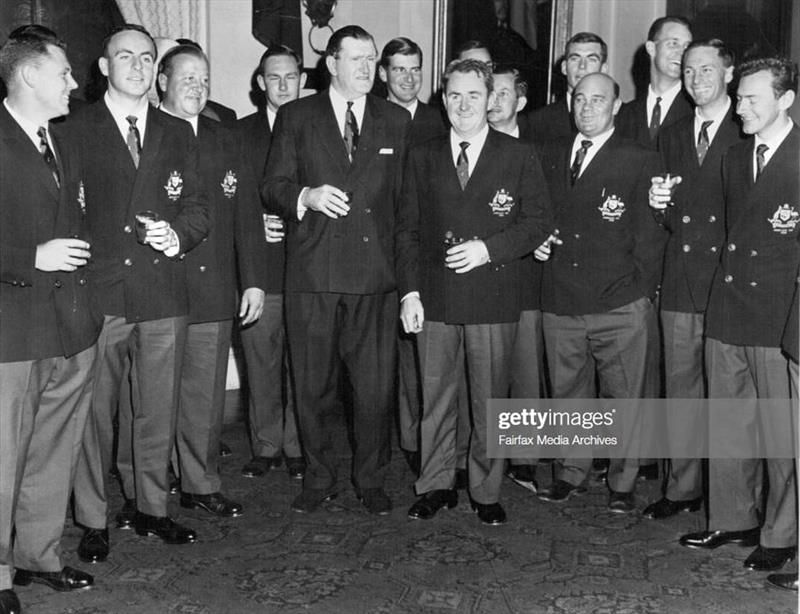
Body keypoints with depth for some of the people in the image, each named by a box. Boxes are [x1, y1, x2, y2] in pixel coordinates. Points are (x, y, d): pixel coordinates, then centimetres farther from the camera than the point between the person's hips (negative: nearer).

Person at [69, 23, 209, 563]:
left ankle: (153, 509, 26)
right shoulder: (74, 129, 4)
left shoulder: (178, 134, 14)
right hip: (97, 293, -3)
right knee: (93, 413, 3)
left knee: (159, 412, 10)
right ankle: (93, 522, 17)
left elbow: (198, 209, 11)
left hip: (163, 295, 3)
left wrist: (177, 233, -8)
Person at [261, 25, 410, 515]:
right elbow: (271, 188, 5)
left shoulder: (396, 121, 12)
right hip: (312, 274, 0)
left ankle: (371, 479, 21)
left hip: (376, 274, 1)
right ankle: (319, 479, 24)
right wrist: (305, 195, -17)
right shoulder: (296, 117, 8)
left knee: (376, 386, 3)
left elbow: (405, 196, 13)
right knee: (312, 386, 7)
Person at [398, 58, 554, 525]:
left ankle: (487, 492, 19)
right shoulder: (423, 158, 10)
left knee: (491, 401, 5)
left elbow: (540, 222, 1)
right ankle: (437, 486, 23)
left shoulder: (519, 157, 3)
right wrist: (410, 291, 0)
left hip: (494, 298, -2)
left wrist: (489, 248, -12)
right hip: (435, 298, 2)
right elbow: (409, 229, 10)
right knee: (436, 399, 9)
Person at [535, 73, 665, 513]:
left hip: (620, 307, -4)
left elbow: (649, 237, -2)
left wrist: (641, 294, -6)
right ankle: (572, 474, 29)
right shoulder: (550, 155, 13)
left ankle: (622, 484, 20)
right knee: (568, 394, 13)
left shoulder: (640, 161, 0)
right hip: (560, 303, 4)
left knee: (624, 398, 4)